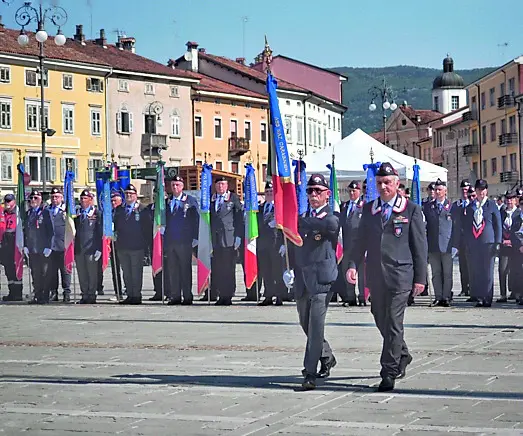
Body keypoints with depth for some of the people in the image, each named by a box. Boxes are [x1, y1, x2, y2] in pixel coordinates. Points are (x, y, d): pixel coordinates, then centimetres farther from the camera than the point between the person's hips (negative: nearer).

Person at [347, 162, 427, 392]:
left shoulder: (411, 210, 0)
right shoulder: (369, 209, 12)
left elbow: (420, 246, 0)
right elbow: (361, 240, 13)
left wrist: (420, 278, -4)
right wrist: (353, 265, -3)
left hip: (400, 276, -5)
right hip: (376, 276, 5)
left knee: (393, 324, -6)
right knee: (381, 321, 14)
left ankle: (389, 373, -1)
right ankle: (402, 356, 37)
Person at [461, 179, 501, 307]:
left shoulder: (492, 205, 4)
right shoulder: (470, 206, 12)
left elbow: (498, 224, 4)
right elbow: (466, 225, 15)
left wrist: (497, 242, -3)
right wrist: (467, 243, 8)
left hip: (488, 242, -3)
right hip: (473, 243, 3)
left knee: (488, 271, -1)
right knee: (475, 271, 1)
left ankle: (488, 298, 3)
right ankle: (479, 298, 6)